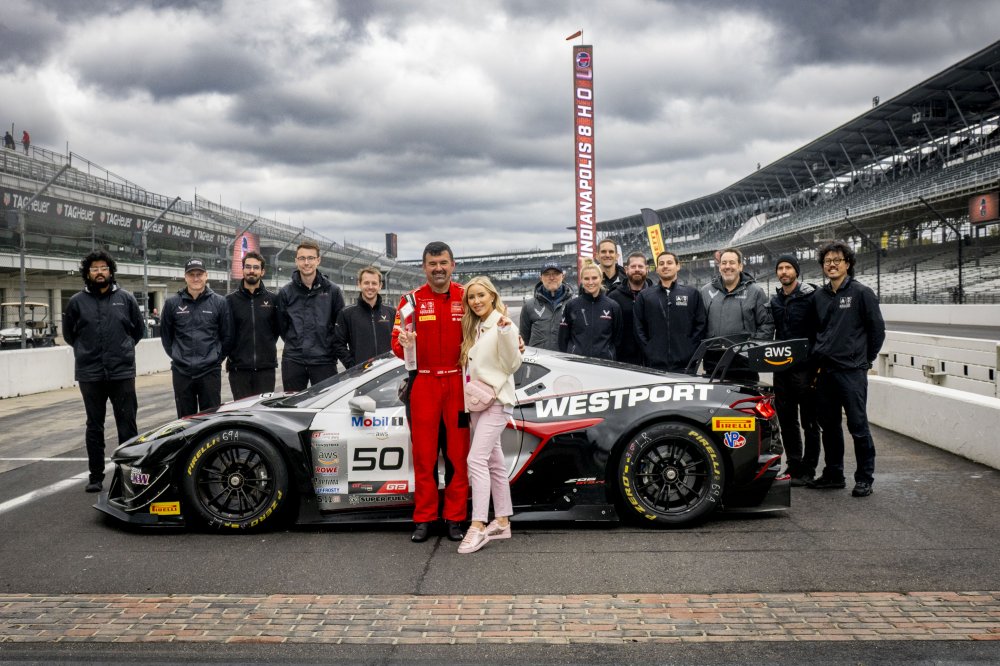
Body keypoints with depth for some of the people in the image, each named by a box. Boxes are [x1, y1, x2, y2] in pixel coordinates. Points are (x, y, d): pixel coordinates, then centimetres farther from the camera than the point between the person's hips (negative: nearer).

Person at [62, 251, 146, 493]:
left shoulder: (126, 298, 3)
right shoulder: (77, 301, 3)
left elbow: (139, 329, 14)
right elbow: (68, 333, 15)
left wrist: (124, 348, 10)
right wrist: (86, 350, 12)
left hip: (122, 372, 0)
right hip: (90, 374, 1)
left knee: (127, 426, 3)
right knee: (94, 427, 9)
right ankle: (96, 476, 17)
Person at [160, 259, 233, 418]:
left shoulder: (219, 302, 0)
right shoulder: (172, 303, 3)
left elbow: (227, 335, 4)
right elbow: (165, 334, 12)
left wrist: (217, 358, 3)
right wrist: (177, 356, 9)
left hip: (210, 371, -1)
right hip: (181, 372, 1)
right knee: (185, 419, 9)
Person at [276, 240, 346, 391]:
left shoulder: (333, 291, 2)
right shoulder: (285, 292, 6)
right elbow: (281, 326, 12)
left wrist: (328, 346, 4)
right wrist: (296, 345, 8)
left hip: (324, 361, -1)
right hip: (293, 361, 1)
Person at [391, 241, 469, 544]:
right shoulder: (411, 300, 4)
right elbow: (396, 343, 3)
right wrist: (403, 344, -20)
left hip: (458, 382, 0)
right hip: (423, 384, 0)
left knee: (458, 453, 4)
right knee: (423, 453, 4)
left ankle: (455, 518, 14)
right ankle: (423, 519, 13)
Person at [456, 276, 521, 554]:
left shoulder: (502, 326, -10)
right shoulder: (474, 328, 14)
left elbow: (512, 365, -14)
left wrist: (506, 333, -25)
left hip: (496, 401, -9)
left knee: (477, 459, -18)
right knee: (494, 462, 12)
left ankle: (478, 527, -21)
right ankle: (502, 521, 19)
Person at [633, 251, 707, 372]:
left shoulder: (692, 294, 11)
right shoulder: (644, 296, 13)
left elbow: (700, 326, 6)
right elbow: (639, 329, 9)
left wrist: (691, 352, -4)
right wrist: (649, 352, -2)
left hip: (685, 364, 0)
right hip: (654, 364, 0)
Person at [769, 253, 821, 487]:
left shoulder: (810, 297, -6)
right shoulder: (774, 301, 13)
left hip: (805, 368, -6)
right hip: (781, 368, 6)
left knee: (809, 422, 2)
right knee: (786, 419, 11)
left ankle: (807, 470, 6)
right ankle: (794, 465, 21)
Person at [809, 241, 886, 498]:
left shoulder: (862, 293, -5)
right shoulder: (819, 296, 12)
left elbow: (877, 329, -1)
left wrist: (865, 360, 4)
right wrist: (819, 357, 14)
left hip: (852, 372, -6)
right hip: (825, 371, 6)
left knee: (858, 426, -3)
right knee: (829, 425, 12)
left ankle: (865, 478, 7)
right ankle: (833, 474, 23)